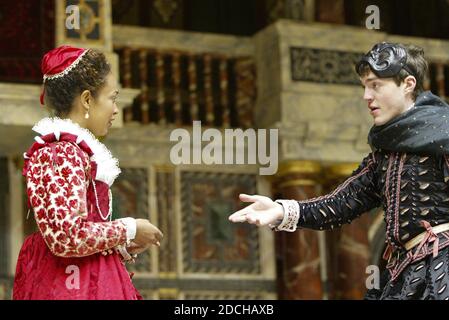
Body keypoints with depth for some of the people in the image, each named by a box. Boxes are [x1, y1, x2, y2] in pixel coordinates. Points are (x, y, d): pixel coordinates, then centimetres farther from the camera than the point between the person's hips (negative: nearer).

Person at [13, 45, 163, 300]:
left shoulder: (73, 150, 16)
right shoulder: (65, 153, -14)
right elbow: (67, 237, -24)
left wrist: (124, 248, 17)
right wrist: (129, 229, -12)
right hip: (73, 286, -10)